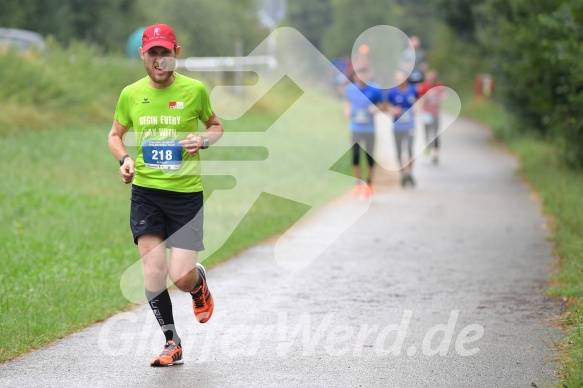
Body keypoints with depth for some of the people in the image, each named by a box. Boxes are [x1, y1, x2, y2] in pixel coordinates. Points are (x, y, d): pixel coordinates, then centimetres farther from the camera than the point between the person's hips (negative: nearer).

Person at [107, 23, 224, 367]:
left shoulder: (195, 90, -4)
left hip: (186, 192, -2)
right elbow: (115, 135, 16)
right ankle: (173, 344, 10)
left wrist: (205, 139, -10)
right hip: (145, 190, 2)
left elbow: (216, 125, 12)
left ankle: (200, 282, 31)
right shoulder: (131, 94, 2)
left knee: (181, 277, -8)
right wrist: (124, 159, -4)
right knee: (153, 271, -5)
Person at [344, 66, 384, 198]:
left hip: (369, 128, -2)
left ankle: (369, 183, 24)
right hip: (355, 127, 2)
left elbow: (382, 105, 0)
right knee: (355, 156, 1)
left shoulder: (374, 89, -11)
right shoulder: (350, 88, -2)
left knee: (369, 157, 5)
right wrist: (347, 110, -3)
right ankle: (358, 184, 17)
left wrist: (376, 108, -21)